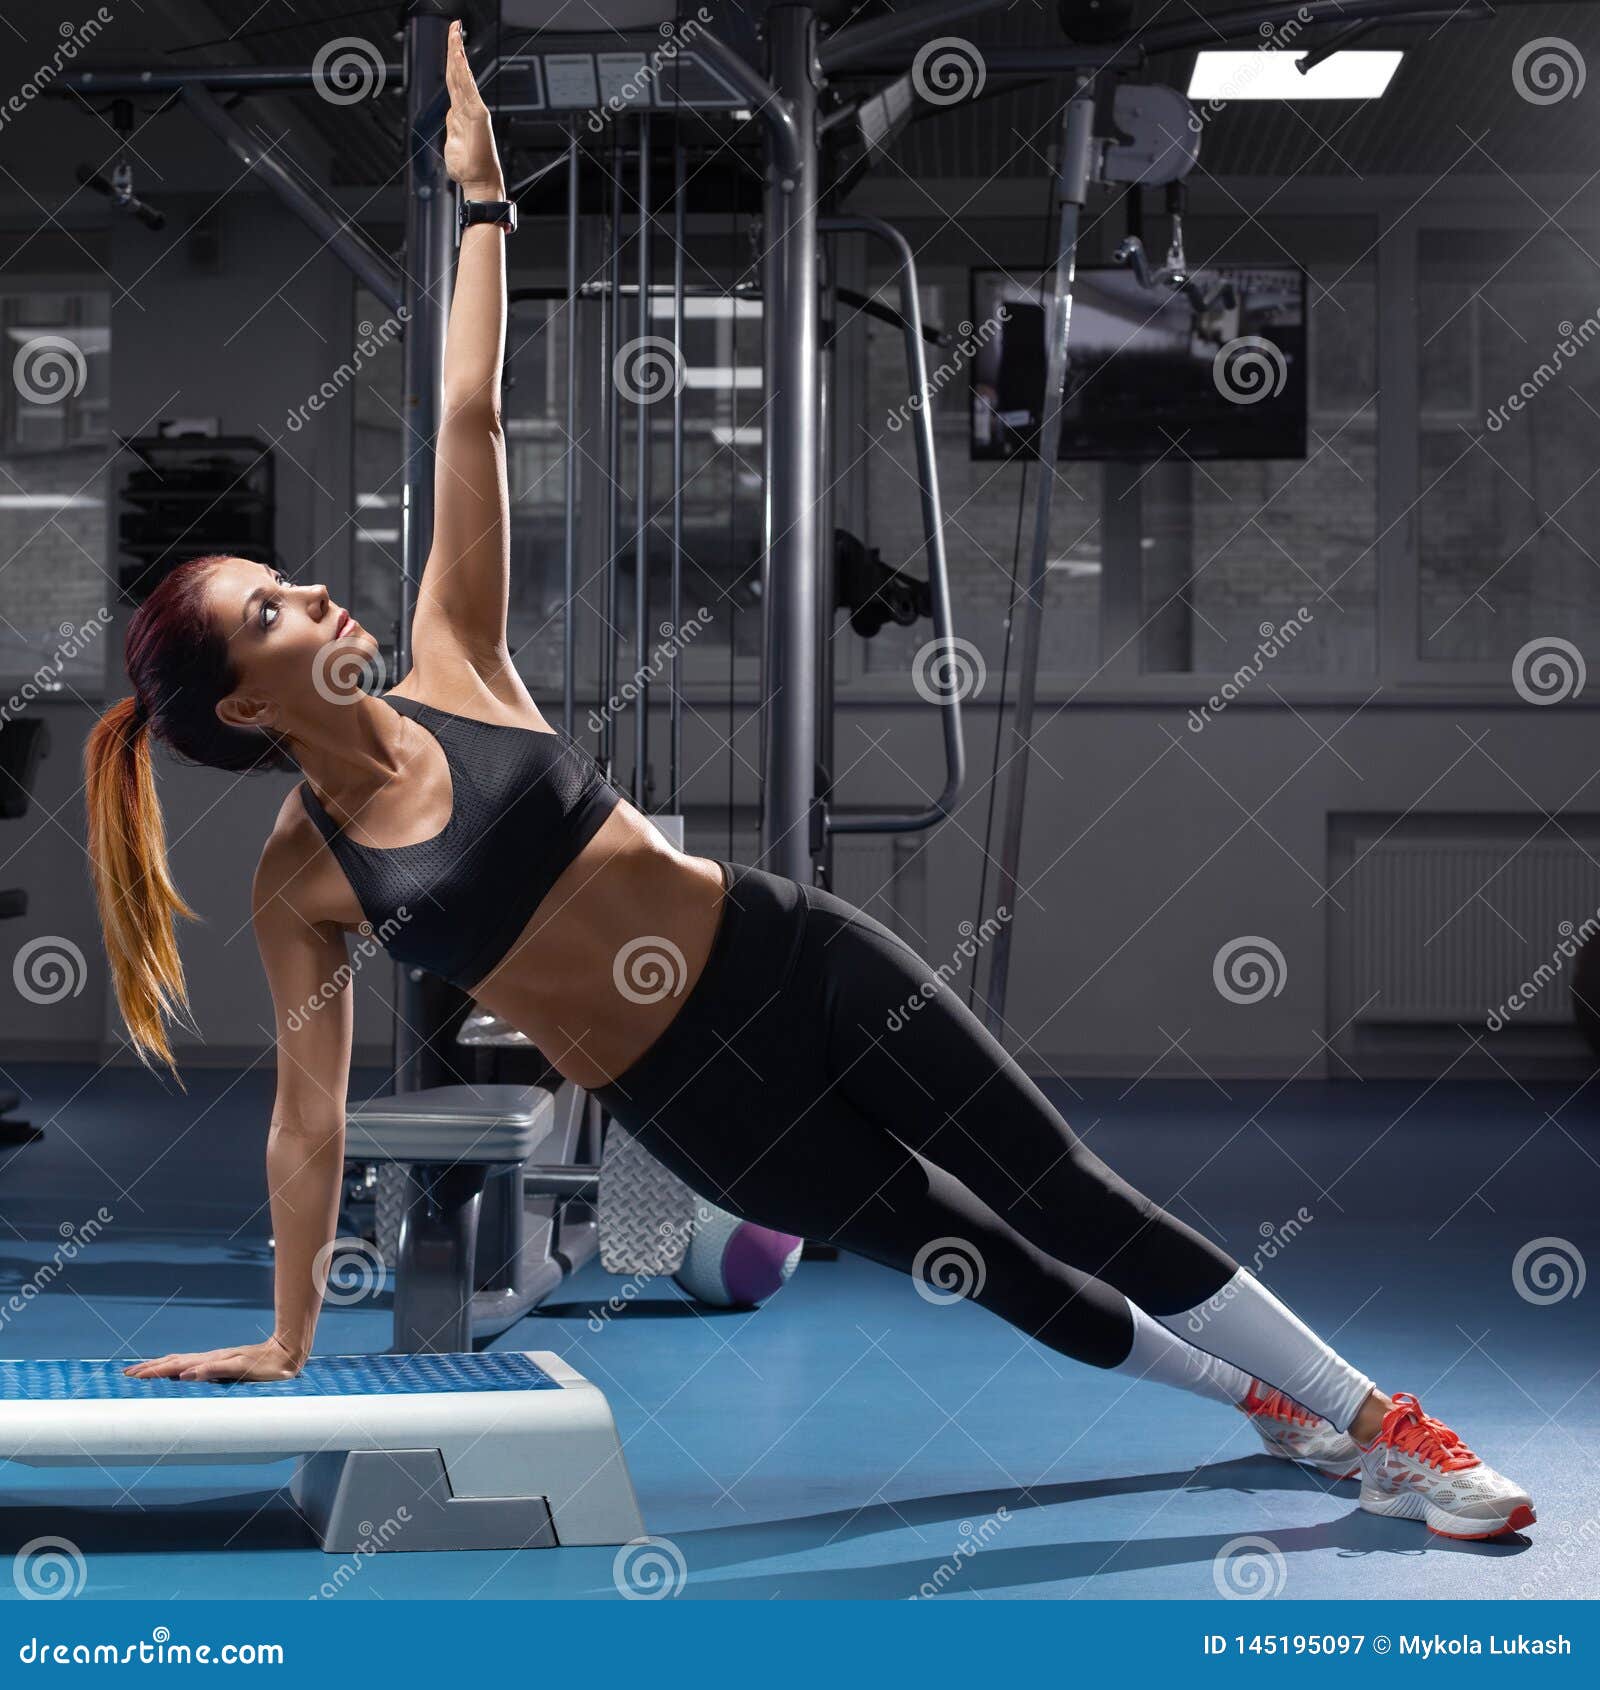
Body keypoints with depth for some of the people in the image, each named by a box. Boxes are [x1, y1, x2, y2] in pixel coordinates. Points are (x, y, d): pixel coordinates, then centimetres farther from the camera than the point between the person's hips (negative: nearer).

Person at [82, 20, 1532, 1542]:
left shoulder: (447, 670, -1)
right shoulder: (300, 884, -6)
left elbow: (469, 423, -2)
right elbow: (308, 1113, 0)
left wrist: (480, 198, -3)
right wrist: (286, 1337, 4)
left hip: (792, 957, 2)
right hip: (694, 1102, -1)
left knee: (1072, 1200, 1)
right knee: (999, 1268, 7)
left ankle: (1379, 1423, 10)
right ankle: (1275, 1408, 27)